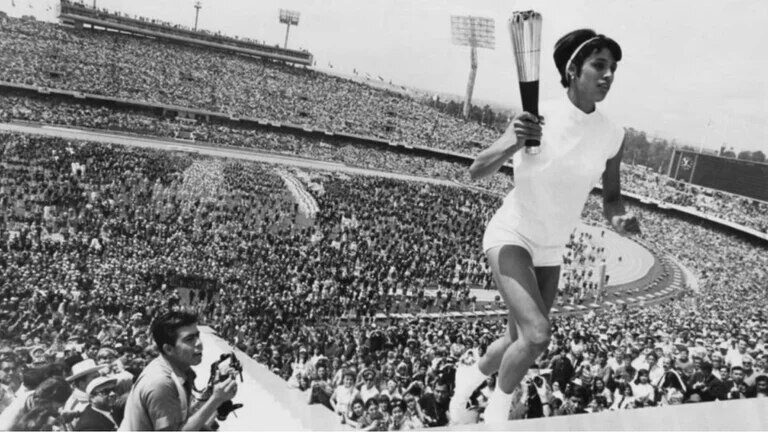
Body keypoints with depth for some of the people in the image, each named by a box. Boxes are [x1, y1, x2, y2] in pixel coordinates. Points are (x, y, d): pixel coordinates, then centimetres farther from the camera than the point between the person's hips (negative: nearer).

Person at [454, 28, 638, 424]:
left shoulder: (612, 137, -5)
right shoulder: (537, 119, -18)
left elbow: (611, 196, 8)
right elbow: (476, 172, -15)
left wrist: (619, 217, -15)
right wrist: (512, 144, -35)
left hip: (551, 251, 6)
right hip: (510, 236, -6)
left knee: (518, 341, 13)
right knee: (537, 334, -24)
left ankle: (470, 376, 45)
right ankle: (498, 408, 5)